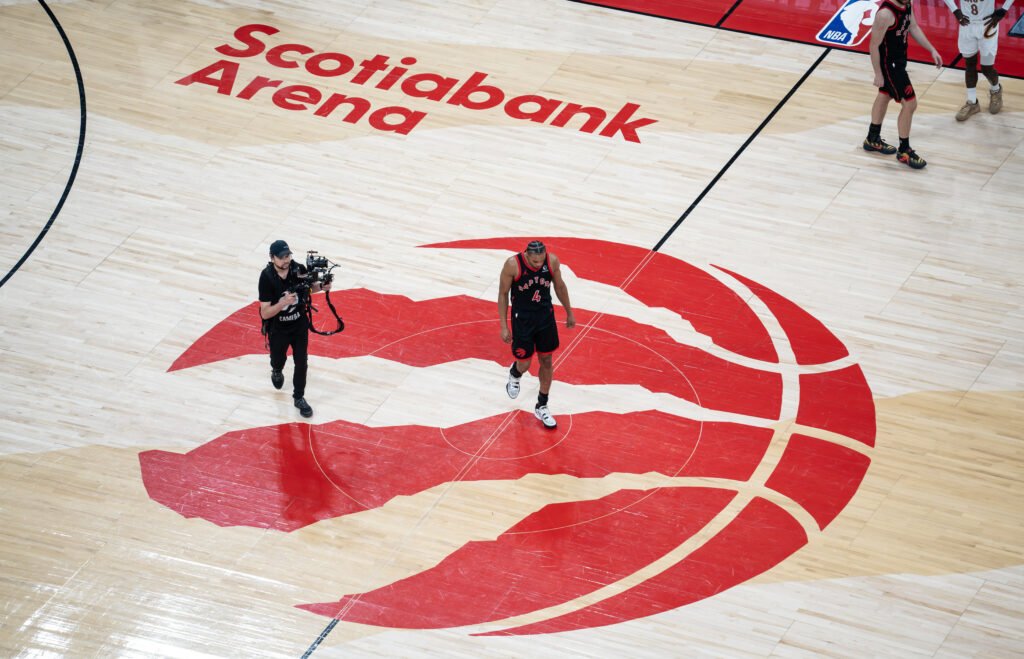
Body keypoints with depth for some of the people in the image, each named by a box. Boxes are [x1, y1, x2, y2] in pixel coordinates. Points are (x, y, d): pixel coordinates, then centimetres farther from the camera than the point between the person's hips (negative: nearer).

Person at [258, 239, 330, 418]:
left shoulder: (299, 269, -20)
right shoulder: (267, 277, -29)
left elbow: (309, 287, 4)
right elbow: (265, 313, -26)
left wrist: (322, 287, -18)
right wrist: (283, 302, -42)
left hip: (300, 325, 2)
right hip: (278, 329, -2)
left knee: (301, 362, 8)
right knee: (278, 360, 22)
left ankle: (299, 398, 29)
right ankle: (277, 371, 58)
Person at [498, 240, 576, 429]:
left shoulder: (552, 261, -16)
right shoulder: (512, 265, -25)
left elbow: (559, 286, 3)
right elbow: (503, 294, -12)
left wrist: (569, 312, 13)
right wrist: (504, 327, -11)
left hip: (546, 316, 3)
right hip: (522, 319, -3)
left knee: (546, 361, 11)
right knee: (524, 364, 6)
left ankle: (541, 407, 27)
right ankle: (514, 374, 45)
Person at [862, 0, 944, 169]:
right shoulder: (885, 14, -32)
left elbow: (913, 28, 10)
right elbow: (875, 45, -24)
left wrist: (932, 50, 7)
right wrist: (878, 74, -18)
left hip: (900, 58, 9)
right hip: (888, 63, -9)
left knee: (885, 95, 25)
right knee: (910, 103, -3)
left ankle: (872, 139, 46)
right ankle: (904, 152, 14)